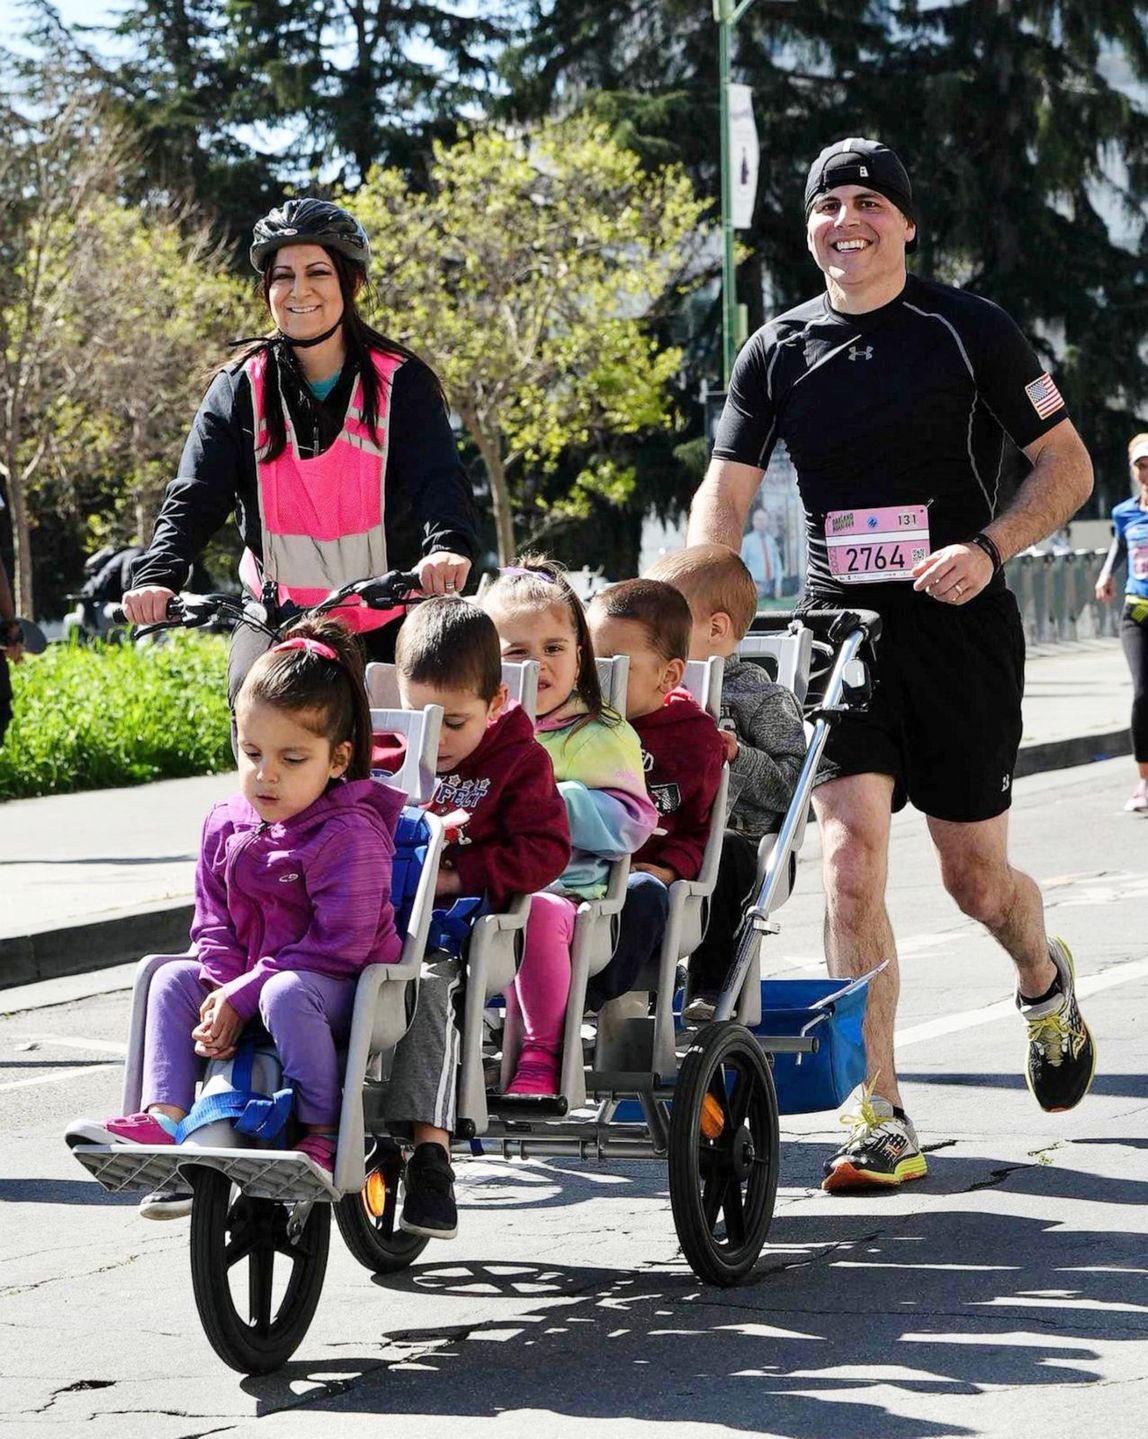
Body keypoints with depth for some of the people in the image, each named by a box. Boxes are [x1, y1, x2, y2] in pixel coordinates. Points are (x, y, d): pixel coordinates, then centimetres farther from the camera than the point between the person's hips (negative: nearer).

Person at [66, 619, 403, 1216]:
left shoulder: (349, 835, -17)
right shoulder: (226, 826, 5)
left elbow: (339, 943, -22)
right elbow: (213, 922, 9)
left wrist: (242, 998, -23)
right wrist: (221, 987, -14)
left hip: (343, 985, -7)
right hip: (248, 980, 7)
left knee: (286, 994, -36)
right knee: (173, 980, -8)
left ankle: (323, 1137, -28)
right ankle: (165, 1117, -17)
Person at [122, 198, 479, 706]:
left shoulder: (402, 383, -5)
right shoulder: (241, 389, -1)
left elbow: (438, 477, -20)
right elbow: (194, 497, -11)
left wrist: (448, 545, -43)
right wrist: (156, 578, -31)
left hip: (388, 622, -1)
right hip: (276, 618, 1)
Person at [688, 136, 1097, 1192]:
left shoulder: (968, 330, -2)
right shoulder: (781, 350, 7)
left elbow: (1067, 465, 0)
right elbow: (726, 490, 9)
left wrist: (987, 549, -17)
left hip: (958, 628, -2)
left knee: (975, 878, 5)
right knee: (850, 860, -13)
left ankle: (1044, 982, 42)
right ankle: (884, 1122, -8)